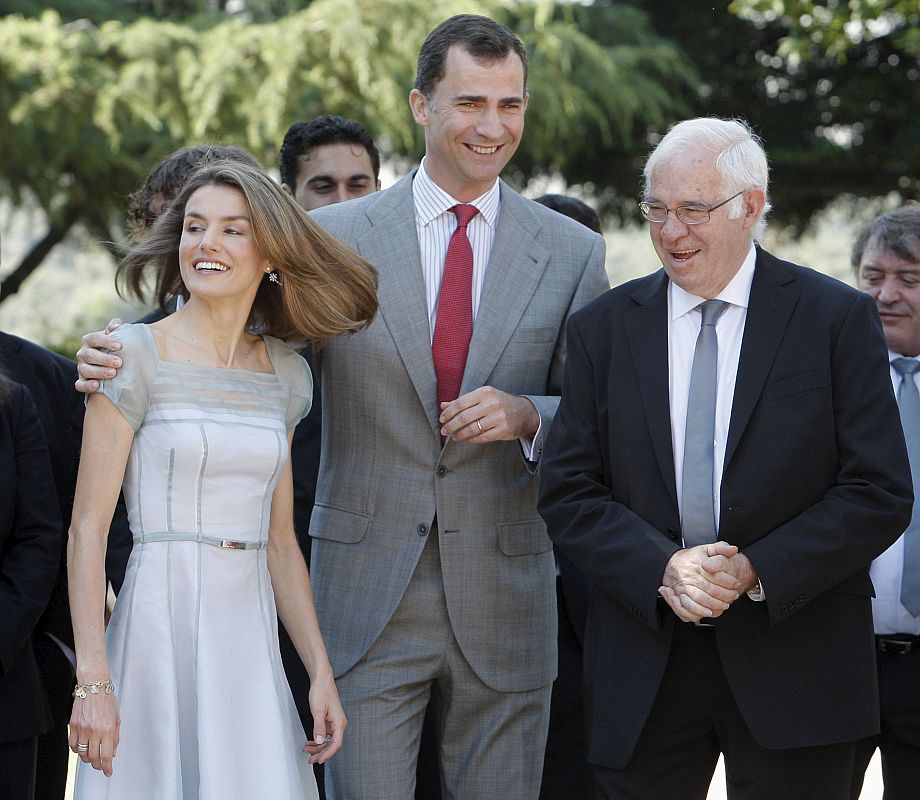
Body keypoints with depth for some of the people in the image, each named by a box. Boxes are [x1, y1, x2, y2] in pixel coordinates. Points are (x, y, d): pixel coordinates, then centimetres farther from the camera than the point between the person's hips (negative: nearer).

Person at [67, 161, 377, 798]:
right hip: (160, 629, -5)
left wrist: (321, 671, 8)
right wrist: (92, 682, -15)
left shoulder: (285, 374, 11)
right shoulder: (136, 355, -4)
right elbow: (88, 527, -8)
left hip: (251, 643, 5)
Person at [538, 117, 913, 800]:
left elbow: (880, 493, -4)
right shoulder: (603, 328, 7)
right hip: (644, 661, 2)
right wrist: (660, 567, -14)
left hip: (795, 660, -2)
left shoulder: (838, 319, 0)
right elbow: (568, 493, 3)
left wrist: (756, 570, -15)